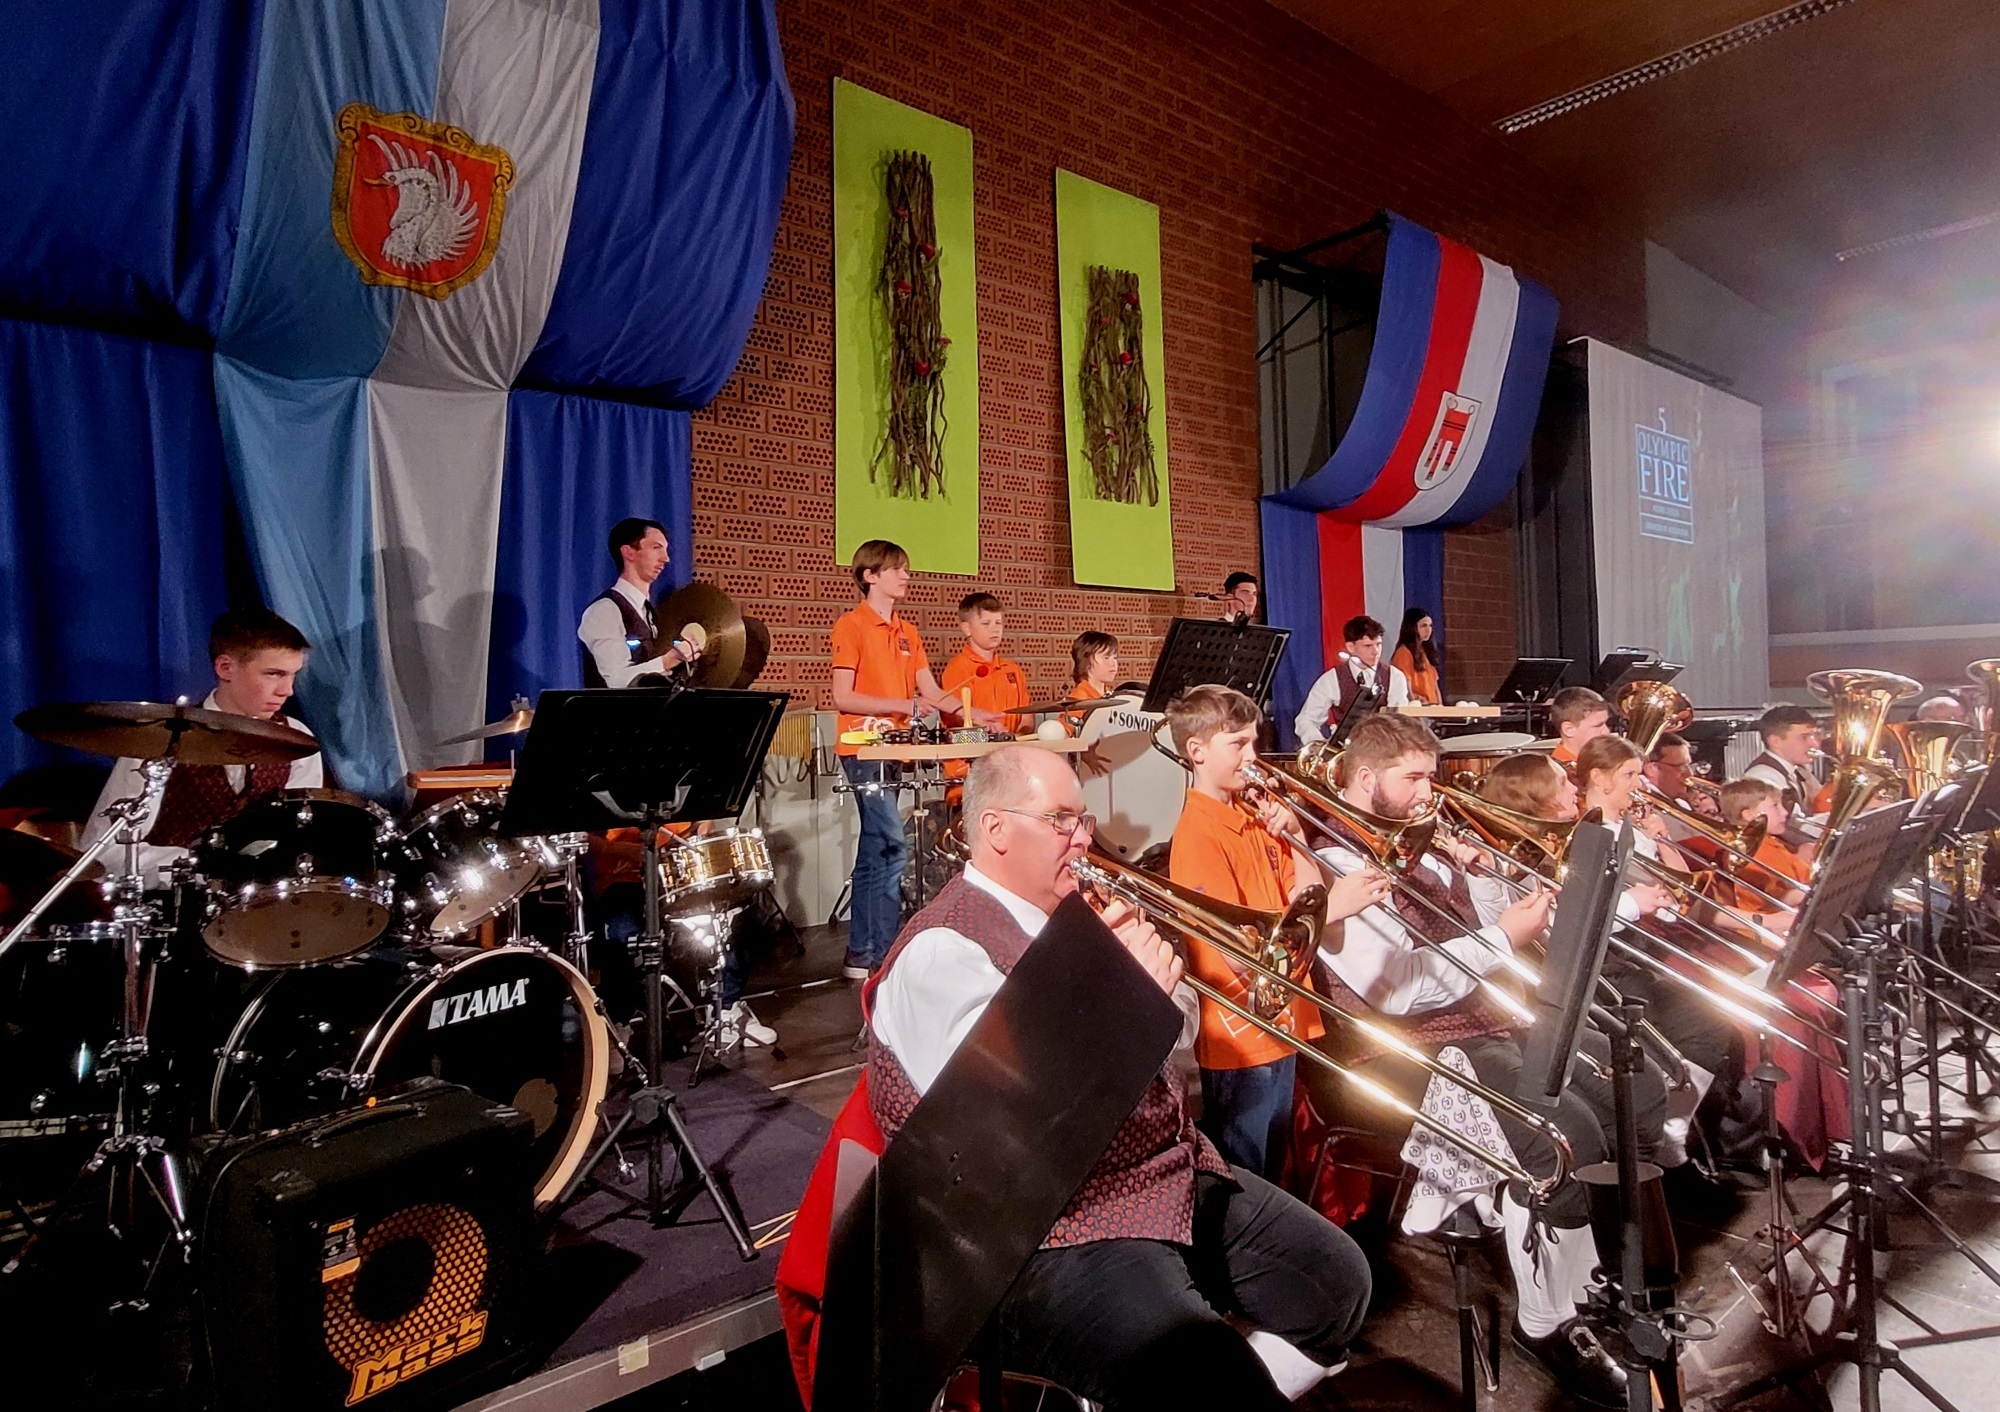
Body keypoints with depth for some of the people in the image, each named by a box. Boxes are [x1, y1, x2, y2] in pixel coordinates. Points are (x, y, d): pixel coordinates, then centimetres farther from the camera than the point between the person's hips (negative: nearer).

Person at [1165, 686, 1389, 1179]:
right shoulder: (1198, 833, -18)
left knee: (1271, 1172, 22)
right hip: (1239, 1041, -8)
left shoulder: (1252, 815, 8)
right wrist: (1330, 907, -29)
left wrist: (1293, 834, -5)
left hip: (1279, 1028, 8)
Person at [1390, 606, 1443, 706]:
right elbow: (1406, 691, -14)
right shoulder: (1404, 653, -9)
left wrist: (1440, 706, 5)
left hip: (1432, 707, 7)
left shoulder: (1427, 651, 16)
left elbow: (1434, 686, 15)